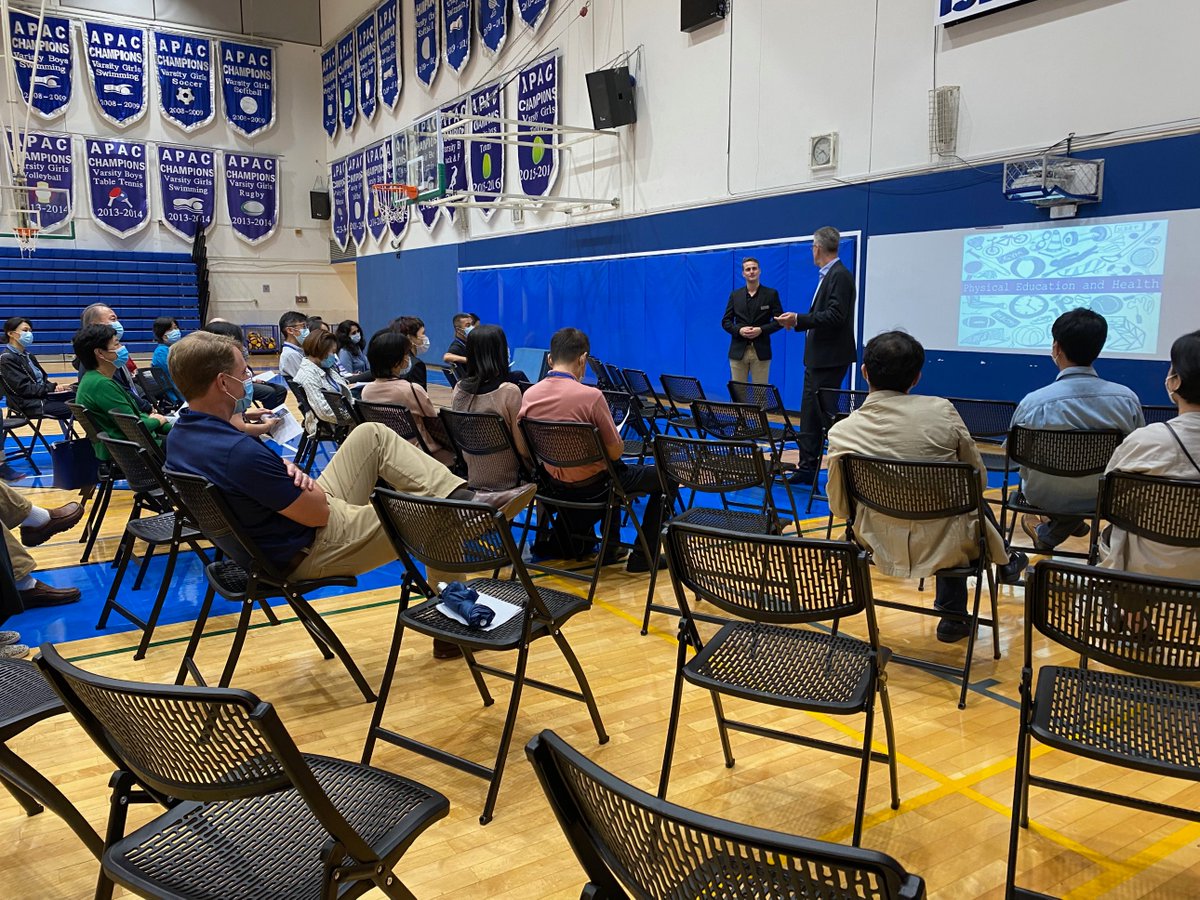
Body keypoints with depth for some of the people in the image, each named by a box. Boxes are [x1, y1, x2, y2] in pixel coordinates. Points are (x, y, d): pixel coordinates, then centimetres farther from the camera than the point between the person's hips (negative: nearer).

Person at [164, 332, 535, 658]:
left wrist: (285, 470, -10)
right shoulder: (240, 452, -34)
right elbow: (318, 513, -25)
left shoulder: (180, 437, -3)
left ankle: (464, 498, 4)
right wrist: (304, 479, -3)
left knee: (372, 435, 7)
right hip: (311, 552, -10)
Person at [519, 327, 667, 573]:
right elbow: (615, 451, -20)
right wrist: (619, 443, 3)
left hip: (554, 482, 7)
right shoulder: (590, 396, -27)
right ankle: (643, 557, 16)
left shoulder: (529, 395, -9)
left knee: (616, 469, 36)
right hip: (591, 485, -7)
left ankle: (610, 547, 39)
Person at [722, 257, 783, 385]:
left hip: (761, 351, -2)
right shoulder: (735, 295, 10)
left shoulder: (771, 294, 4)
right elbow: (725, 321, 9)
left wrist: (761, 330, -13)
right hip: (738, 351, 2)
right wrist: (739, 330, -10)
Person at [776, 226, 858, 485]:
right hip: (817, 357, 10)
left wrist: (799, 319, -20)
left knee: (825, 415, -4)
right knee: (809, 415, 11)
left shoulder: (840, 276, -15)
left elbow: (835, 317, -23)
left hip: (830, 359, -10)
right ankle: (807, 467, 18)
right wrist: (797, 321, 13)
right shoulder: (828, 275, 14)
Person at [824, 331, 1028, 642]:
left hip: (883, 549, 2)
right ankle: (1005, 563, 62)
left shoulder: (841, 432, -14)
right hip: (944, 547, -2)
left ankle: (954, 617, 45)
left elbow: (840, 507, -4)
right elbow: (979, 480, -3)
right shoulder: (941, 411, -16)